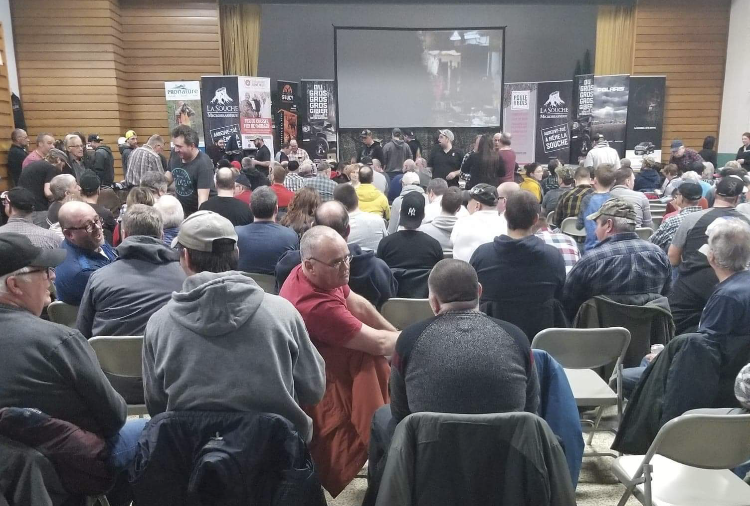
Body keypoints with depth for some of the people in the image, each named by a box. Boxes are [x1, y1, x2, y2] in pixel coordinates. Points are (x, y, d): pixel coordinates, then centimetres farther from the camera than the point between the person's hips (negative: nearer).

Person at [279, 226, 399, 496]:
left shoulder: (319, 276, -9)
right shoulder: (316, 306, -37)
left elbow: (359, 305, 5)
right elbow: (379, 343, -29)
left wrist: (399, 335, 2)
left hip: (325, 359, 9)